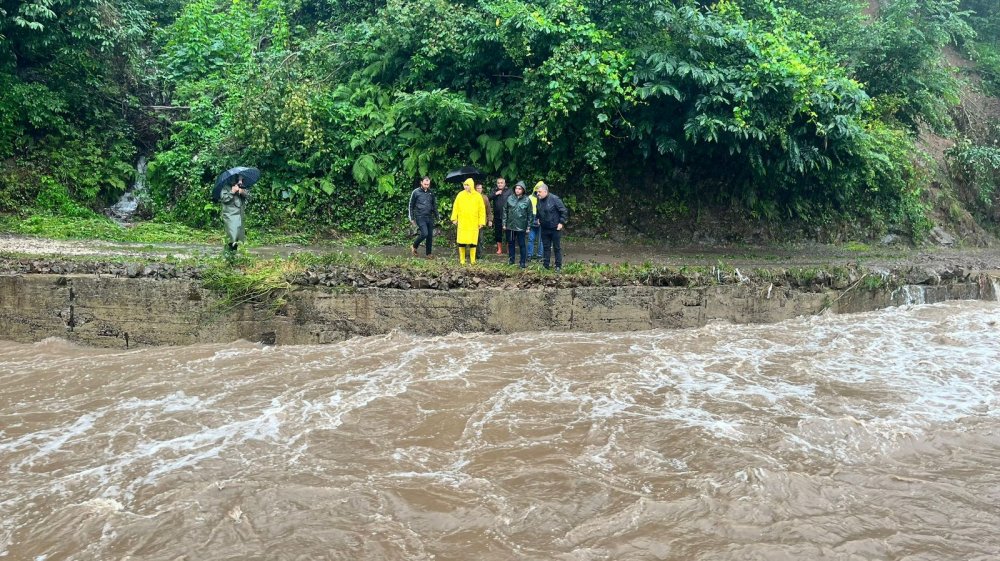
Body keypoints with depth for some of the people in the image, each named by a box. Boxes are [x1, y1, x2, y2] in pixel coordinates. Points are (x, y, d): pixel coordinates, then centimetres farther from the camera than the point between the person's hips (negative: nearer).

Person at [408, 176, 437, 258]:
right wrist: (412, 218, 1)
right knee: (424, 233, -18)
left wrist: (437, 217, 13)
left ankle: (428, 253, 15)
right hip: (420, 217, -5)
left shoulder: (431, 193, 9)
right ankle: (414, 246, 5)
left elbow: (434, 206, 18)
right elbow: (411, 206, 3)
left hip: (430, 217, 5)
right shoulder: (416, 192, -2)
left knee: (430, 236, 4)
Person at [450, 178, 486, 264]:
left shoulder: (477, 196, 1)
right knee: (461, 241, 2)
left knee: (473, 242, 2)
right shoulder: (460, 195, 2)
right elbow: (455, 207, 5)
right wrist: (454, 218, 0)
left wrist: (481, 221, -2)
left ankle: (472, 260, 12)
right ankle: (462, 259, 13)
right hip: (462, 223, 0)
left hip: (473, 223, 0)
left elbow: (482, 210, 2)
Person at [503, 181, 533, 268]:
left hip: (521, 227, -3)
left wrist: (528, 227, -2)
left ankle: (523, 262, 7)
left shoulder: (527, 200, -4)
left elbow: (530, 214, -1)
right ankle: (511, 259, 25)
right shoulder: (510, 198, 1)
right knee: (510, 243, 12)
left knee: (521, 244, 1)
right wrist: (504, 223, 4)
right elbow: (505, 211, 7)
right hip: (510, 225, 3)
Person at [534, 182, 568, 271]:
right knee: (546, 247, 12)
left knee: (557, 247, 3)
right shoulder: (539, 200, 3)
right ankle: (545, 265, 19)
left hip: (555, 228, -6)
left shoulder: (554, 199, -17)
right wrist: (538, 219, 13)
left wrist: (561, 223, -14)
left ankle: (558, 266, 11)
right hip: (544, 228, 6)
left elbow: (564, 211, -13)